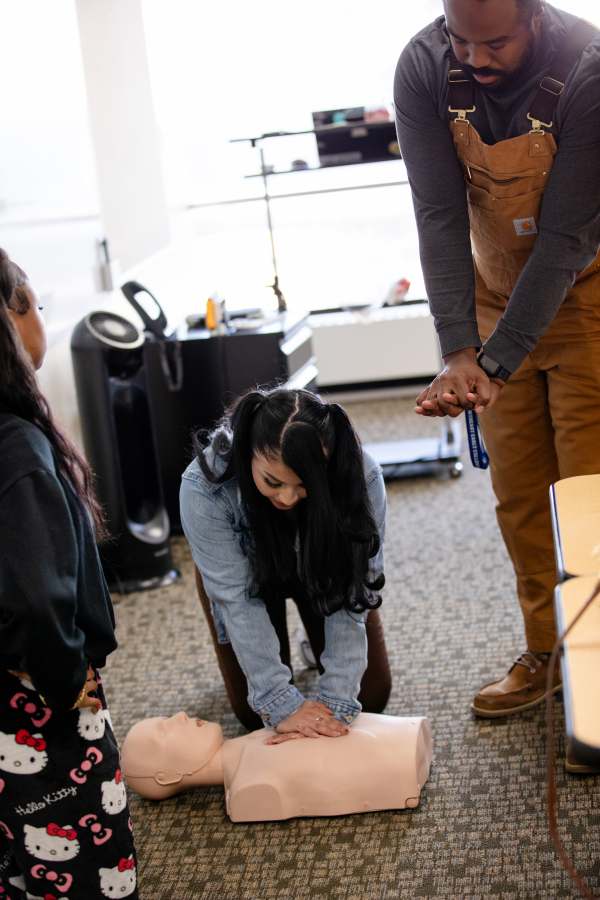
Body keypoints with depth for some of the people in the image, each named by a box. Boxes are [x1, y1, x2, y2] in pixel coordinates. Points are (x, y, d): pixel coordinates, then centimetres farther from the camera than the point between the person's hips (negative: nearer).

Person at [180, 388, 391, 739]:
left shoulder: (362, 477, -37)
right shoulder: (205, 487, -39)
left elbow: (351, 596, -33)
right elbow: (239, 600, -36)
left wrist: (337, 701, -39)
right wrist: (280, 705, -38)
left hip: (322, 571, 1)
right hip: (251, 571, -1)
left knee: (370, 697, 2)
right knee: (255, 713, 1)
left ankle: (318, 643, 30)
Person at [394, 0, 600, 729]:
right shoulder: (424, 68, -19)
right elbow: (438, 212, -22)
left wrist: (497, 364, -33)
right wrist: (458, 351, -31)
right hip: (497, 285, 4)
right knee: (518, 487, 8)